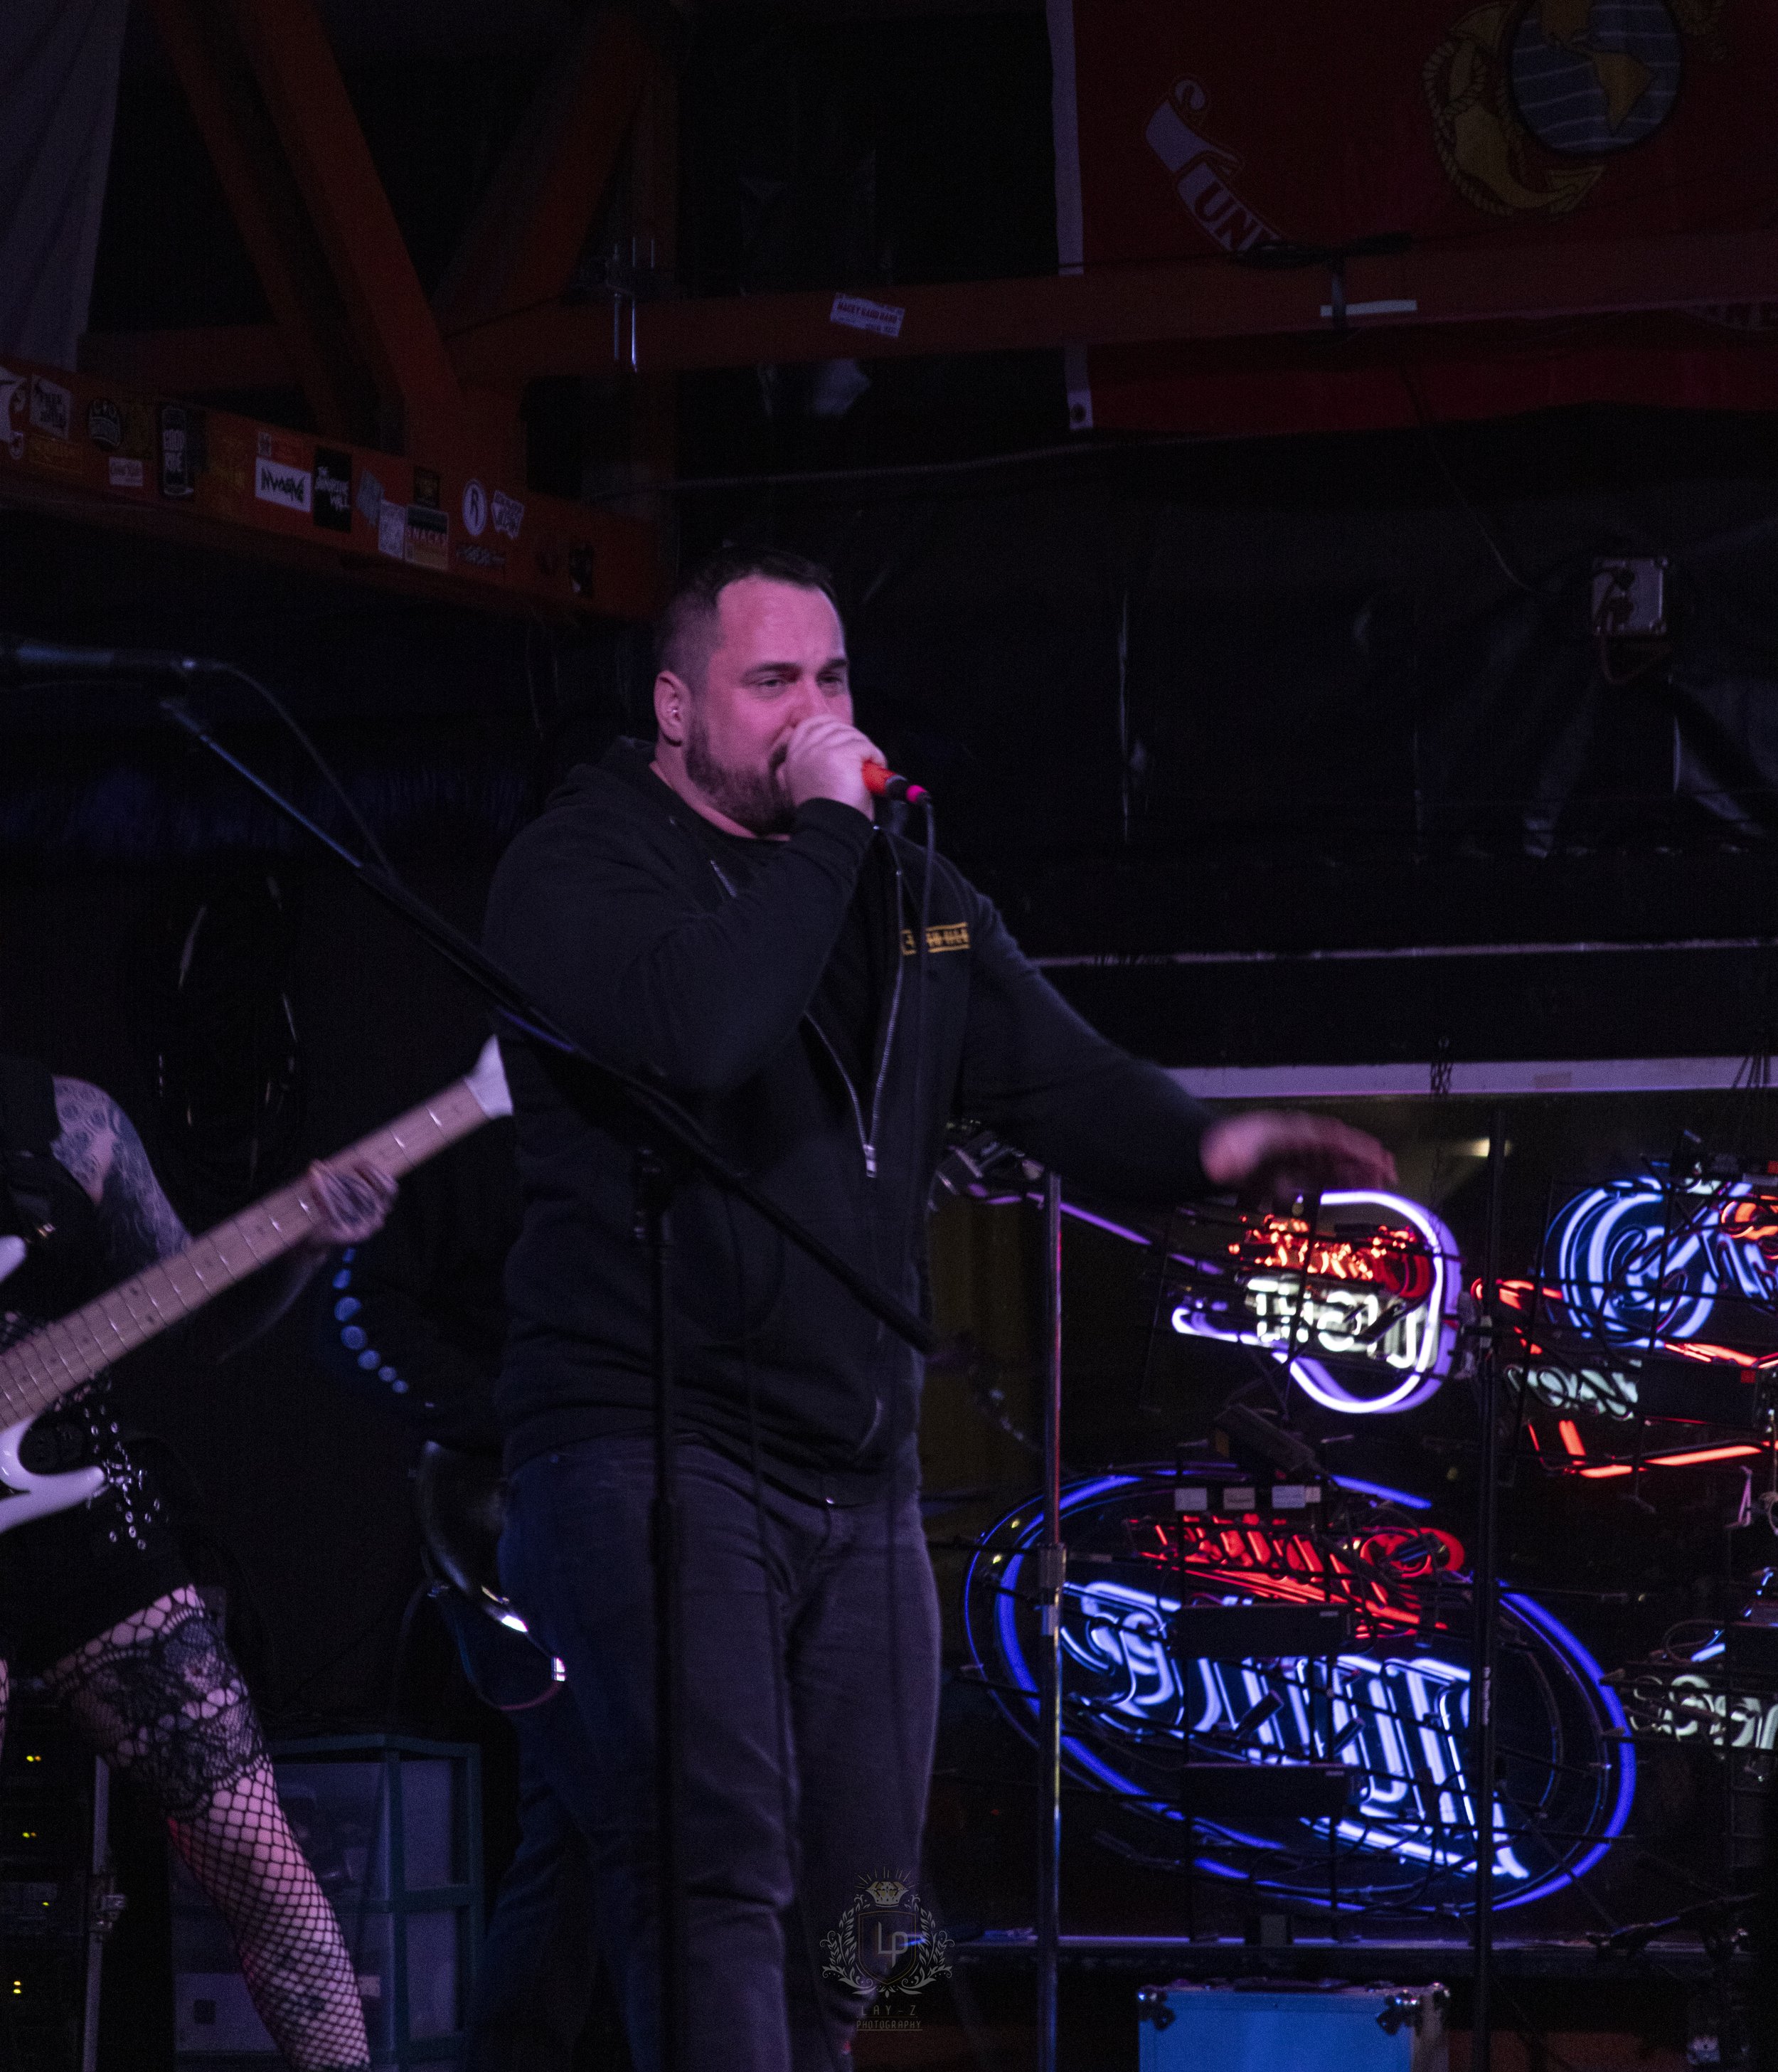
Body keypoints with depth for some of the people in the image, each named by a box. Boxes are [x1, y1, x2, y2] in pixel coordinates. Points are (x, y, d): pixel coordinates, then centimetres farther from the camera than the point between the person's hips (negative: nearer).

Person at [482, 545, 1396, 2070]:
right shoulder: (584, 867, -3)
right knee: (719, 1869, -22)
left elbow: (1057, 1074, 9)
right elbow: (697, 1031, -23)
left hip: (857, 1483, 7)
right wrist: (821, 836, -13)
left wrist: (1203, 1146, -11)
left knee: (847, 1929, 8)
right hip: (650, 1445, -7)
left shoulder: (913, 899, 18)